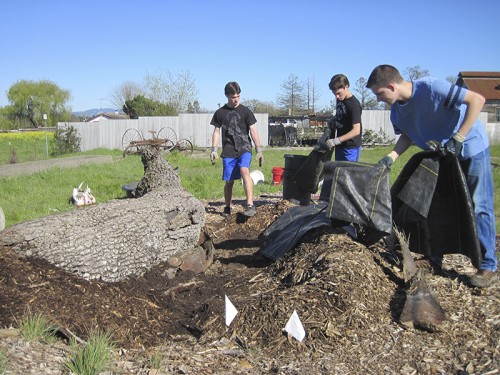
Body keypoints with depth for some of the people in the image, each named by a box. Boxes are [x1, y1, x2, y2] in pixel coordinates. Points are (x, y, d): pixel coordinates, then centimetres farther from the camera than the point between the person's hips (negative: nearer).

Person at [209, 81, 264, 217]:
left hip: (244, 148, -2)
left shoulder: (245, 111, 4)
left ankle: (250, 205, -32)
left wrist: (259, 150, -3)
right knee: (229, 181, 4)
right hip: (228, 151, 2)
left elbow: (253, 131, 2)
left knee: (244, 171, -28)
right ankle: (227, 208, 23)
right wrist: (214, 150, 2)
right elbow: (216, 132, 12)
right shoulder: (220, 113, 9)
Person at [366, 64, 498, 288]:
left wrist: (458, 138, -31)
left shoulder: (431, 88, -30)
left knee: (479, 206, -3)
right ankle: (434, 257, 24)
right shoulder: (397, 110, -8)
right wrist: (392, 156, -11)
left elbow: (477, 100, -29)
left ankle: (488, 267, 5)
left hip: (471, 148, -7)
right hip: (441, 153, 7)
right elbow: (407, 135, 6)